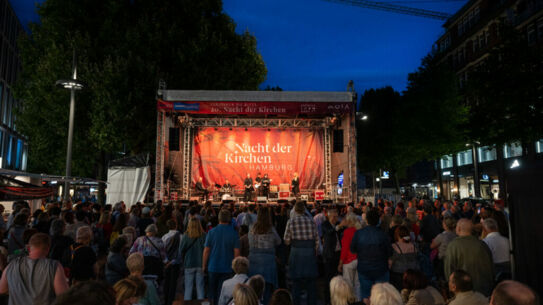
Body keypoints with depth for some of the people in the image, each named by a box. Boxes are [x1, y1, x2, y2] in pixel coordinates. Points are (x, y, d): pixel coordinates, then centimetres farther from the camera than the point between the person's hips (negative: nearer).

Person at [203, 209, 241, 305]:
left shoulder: (211, 232, -7)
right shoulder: (234, 233, -9)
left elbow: (206, 250, -3)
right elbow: (236, 252, -7)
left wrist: (204, 265, 8)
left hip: (213, 267, 1)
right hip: (227, 268, -1)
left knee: (213, 291, 18)